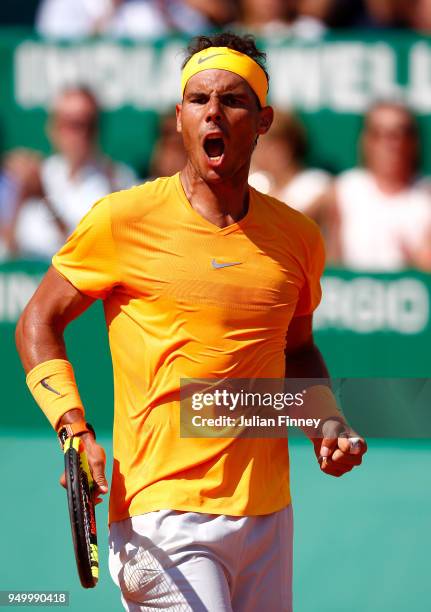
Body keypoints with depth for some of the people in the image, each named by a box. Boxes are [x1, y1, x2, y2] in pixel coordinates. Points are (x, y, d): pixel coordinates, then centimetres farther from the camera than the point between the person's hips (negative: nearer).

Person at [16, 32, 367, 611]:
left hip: (268, 518, 5)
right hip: (162, 515, -5)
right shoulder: (123, 220, -4)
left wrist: (327, 423, 6)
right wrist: (76, 431, -8)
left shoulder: (299, 237, 8)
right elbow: (38, 324, 5)